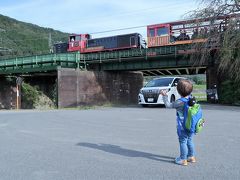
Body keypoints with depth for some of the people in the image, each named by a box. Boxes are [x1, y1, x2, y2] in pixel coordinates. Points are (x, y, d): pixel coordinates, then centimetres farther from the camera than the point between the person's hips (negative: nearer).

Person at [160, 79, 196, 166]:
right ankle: (192, 157, 33)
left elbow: (168, 105, -10)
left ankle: (183, 160, 13)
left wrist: (164, 96, -1)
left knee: (183, 142, 4)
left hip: (183, 126, -7)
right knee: (190, 141, 20)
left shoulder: (180, 102, -21)